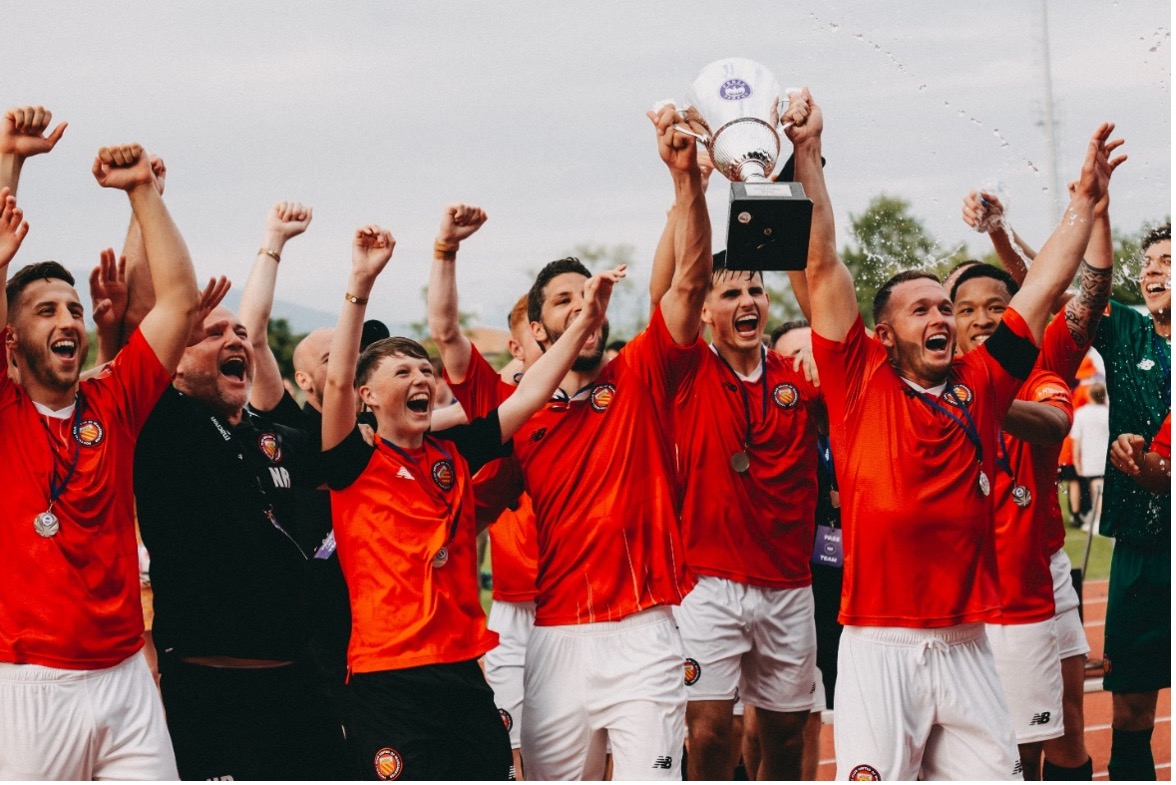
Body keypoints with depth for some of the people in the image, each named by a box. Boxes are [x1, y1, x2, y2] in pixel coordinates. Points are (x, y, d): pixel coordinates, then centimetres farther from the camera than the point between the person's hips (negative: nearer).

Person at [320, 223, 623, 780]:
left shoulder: (454, 453, 12)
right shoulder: (354, 464, -2)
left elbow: (530, 394, 11)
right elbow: (337, 379, -16)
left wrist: (585, 321, 3)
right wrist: (361, 284, -23)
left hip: (464, 671, 5)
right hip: (387, 679, -5)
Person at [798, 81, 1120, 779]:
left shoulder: (981, 385, 12)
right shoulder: (862, 384, 3)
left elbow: (1044, 290, 17)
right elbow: (824, 266, -1)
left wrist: (1086, 202, 17)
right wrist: (808, 155, -5)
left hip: (965, 645, 4)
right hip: (880, 645, -4)